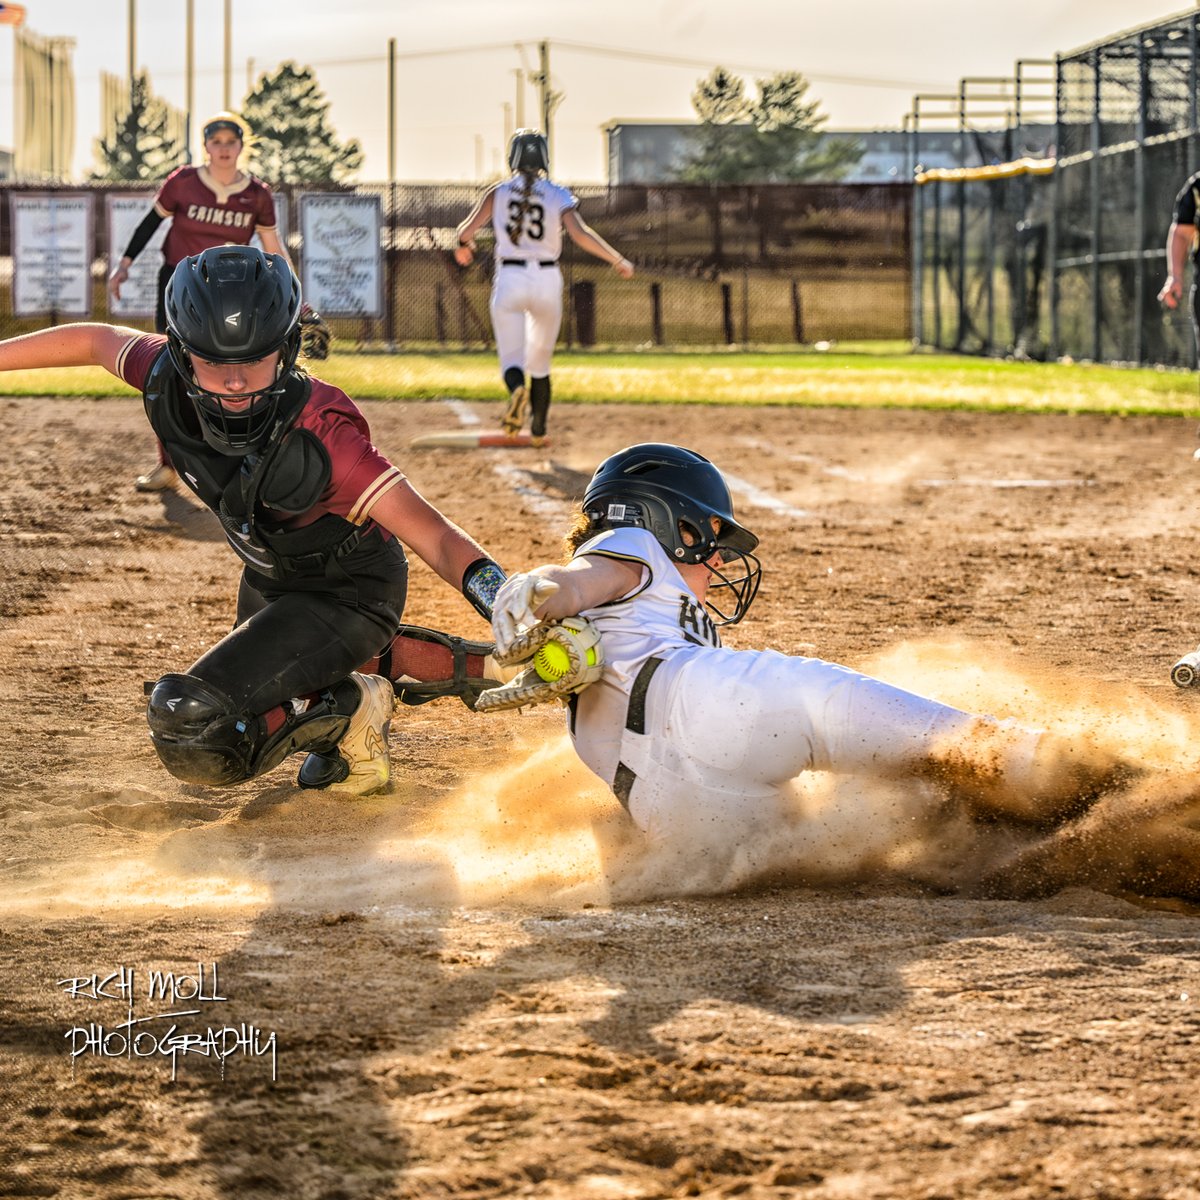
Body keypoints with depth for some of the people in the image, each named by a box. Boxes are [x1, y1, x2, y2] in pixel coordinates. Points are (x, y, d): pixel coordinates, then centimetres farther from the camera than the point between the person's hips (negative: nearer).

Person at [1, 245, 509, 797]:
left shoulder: (319, 435, -39)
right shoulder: (169, 379, -22)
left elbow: (428, 530, -44)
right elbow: (96, 341, 0)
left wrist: (483, 578, -62)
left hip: (349, 594, -7)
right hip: (269, 580, 7)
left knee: (191, 727, -23)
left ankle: (349, 711, -3)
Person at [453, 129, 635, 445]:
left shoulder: (498, 193, 1)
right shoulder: (558, 195, -2)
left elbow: (467, 231, -7)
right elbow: (580, 234, -16)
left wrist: (463, 247, 17)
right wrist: (617, 261, -6)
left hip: (509, 280, -1)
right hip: (547, 280, 1)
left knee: (512, 359, 1)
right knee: (539, 362, 18)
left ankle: (517, 389, -34)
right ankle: (538, 431, 20)